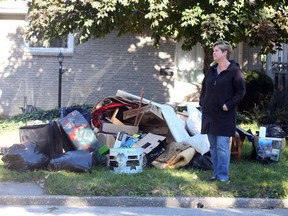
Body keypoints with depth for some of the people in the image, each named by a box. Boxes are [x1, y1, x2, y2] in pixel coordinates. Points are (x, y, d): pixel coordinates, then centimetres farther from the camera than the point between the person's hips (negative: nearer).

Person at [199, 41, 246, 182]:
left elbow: (241, 91, -10)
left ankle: (223, 176, 1)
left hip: (224, 116, -7)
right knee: (213, 146, 12)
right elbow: (204, 87, 22)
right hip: (209, 114, 7)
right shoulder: (212, 70, 11)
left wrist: (228, 105, -15)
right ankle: (216, 173, 20)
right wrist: (202, 102, 10)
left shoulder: (234, 71, -9)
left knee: (222, 146, -7)